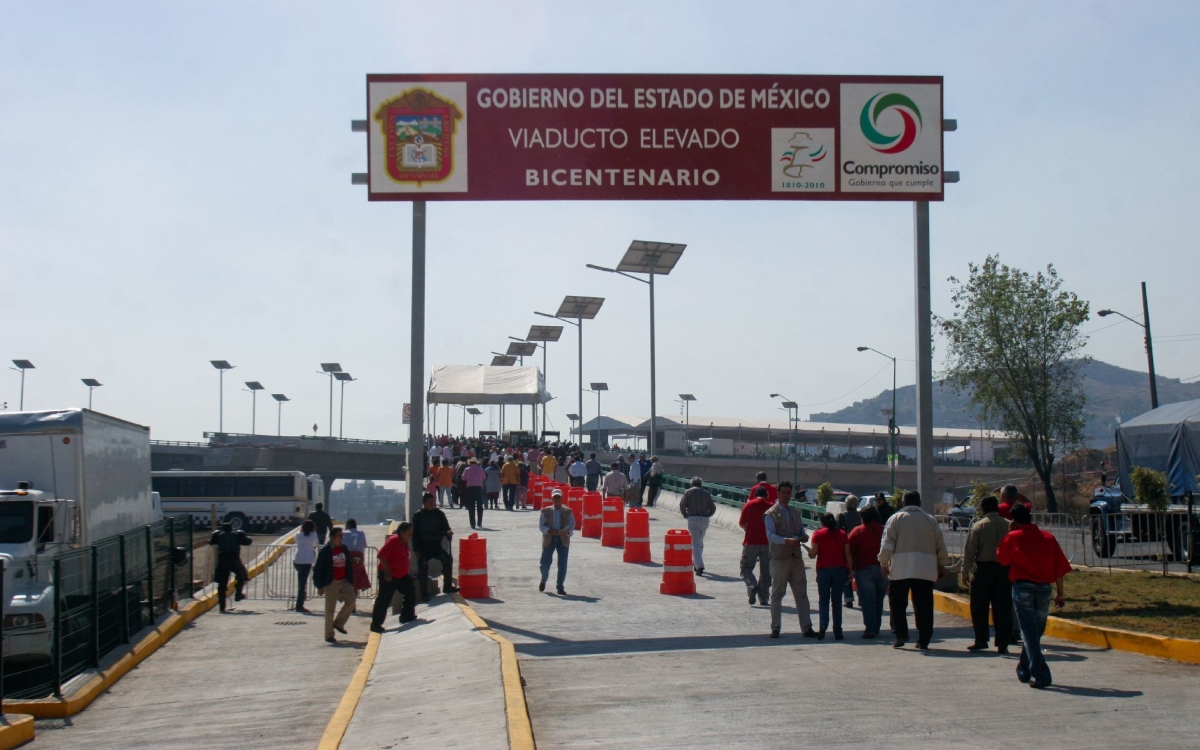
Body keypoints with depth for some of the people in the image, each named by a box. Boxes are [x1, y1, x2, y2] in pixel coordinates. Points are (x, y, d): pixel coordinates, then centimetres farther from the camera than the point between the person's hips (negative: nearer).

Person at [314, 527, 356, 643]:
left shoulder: (344, 549, 8)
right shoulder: (325, 551, -9)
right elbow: (318, 569, -8)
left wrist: (351, 581, 13)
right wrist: (320, 586, -11)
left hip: (344, 581, 5)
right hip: (331, 583, -5)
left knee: (351, 601, -11)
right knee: (330, 609, 0)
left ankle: (339, 623, 9)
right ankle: (329, 635, 7)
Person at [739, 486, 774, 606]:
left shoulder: (749, 505, -1)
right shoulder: (771, 506, 3)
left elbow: (741, 523, 3)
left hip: (751, 542, -2)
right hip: (767, 542, 2)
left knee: (746, 567, 8)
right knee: (765, 571, 12)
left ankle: (752, 586, -18)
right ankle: (763, 597, 12)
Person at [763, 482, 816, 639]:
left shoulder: (795, 514, 19)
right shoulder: (770, 514, -2)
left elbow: (802, 533, 20)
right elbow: (770, 536, -14)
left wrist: (804, 536, -4)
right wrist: (786, 540, -30)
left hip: (796, 557, 5)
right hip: (779, 559, -5)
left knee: (801, 593, 3)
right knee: (777, 594, 2)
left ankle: (806, 627, 5)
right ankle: (775, 628, 8)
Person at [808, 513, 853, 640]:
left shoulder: (818, 534, 1)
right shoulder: (842, 534, 7)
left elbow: (813, 554, -6)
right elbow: (848, 554, 2)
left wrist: (809, 551, 16)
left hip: (823, 569, -2)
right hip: (840, 569, 2)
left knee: (823, 599, 5)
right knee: (837, 601, 8)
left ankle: (823, 624, -18)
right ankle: (837, 632, 5)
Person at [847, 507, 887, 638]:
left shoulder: (858, 531, -2)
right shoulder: (884, 530, 10)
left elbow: (849, 550, -5)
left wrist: (851, 568, 3)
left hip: (865, 568, -4)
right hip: (883, 568, 4)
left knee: (867, 600, -3)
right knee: (879, 600, 14)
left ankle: (870, 629, -9)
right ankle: (876, 628, 17)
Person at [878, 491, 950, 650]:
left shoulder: (896, 518, 3)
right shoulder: (931, 520, 10)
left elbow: (887, 544, -1)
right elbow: (940, 545, 14)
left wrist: (884, 563, 8)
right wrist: (942, 565, 24)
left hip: (901, 569, -2)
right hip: (926, 569, 2)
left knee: (897, 602, 9)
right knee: (923, 606, 4)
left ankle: (901, 634, 1)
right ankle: (923, 641, 4)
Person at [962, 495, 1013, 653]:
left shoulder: (978, 526, -5)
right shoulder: (1009, 526, 1)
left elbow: (969, 551, -5)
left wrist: (965, 572, 2)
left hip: (983, 569, -2)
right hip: (1004, 569, 3)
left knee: (979, 607, 8)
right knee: (1003, 607, 5)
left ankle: (981, 640, 7)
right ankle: (1002, 644, 4)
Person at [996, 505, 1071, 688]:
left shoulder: (1013, 537, -2)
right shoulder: (1048, 537, 5)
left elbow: (1001, 559, 13)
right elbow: (1060, 567, 5)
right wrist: (1060, 593, 13)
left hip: (1022, 588, -3)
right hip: (1045, 589, 3)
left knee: (1029, 633, -2)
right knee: (1036, 632, 18)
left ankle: (1040, 675, -12)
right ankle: (1024, 670, 31)